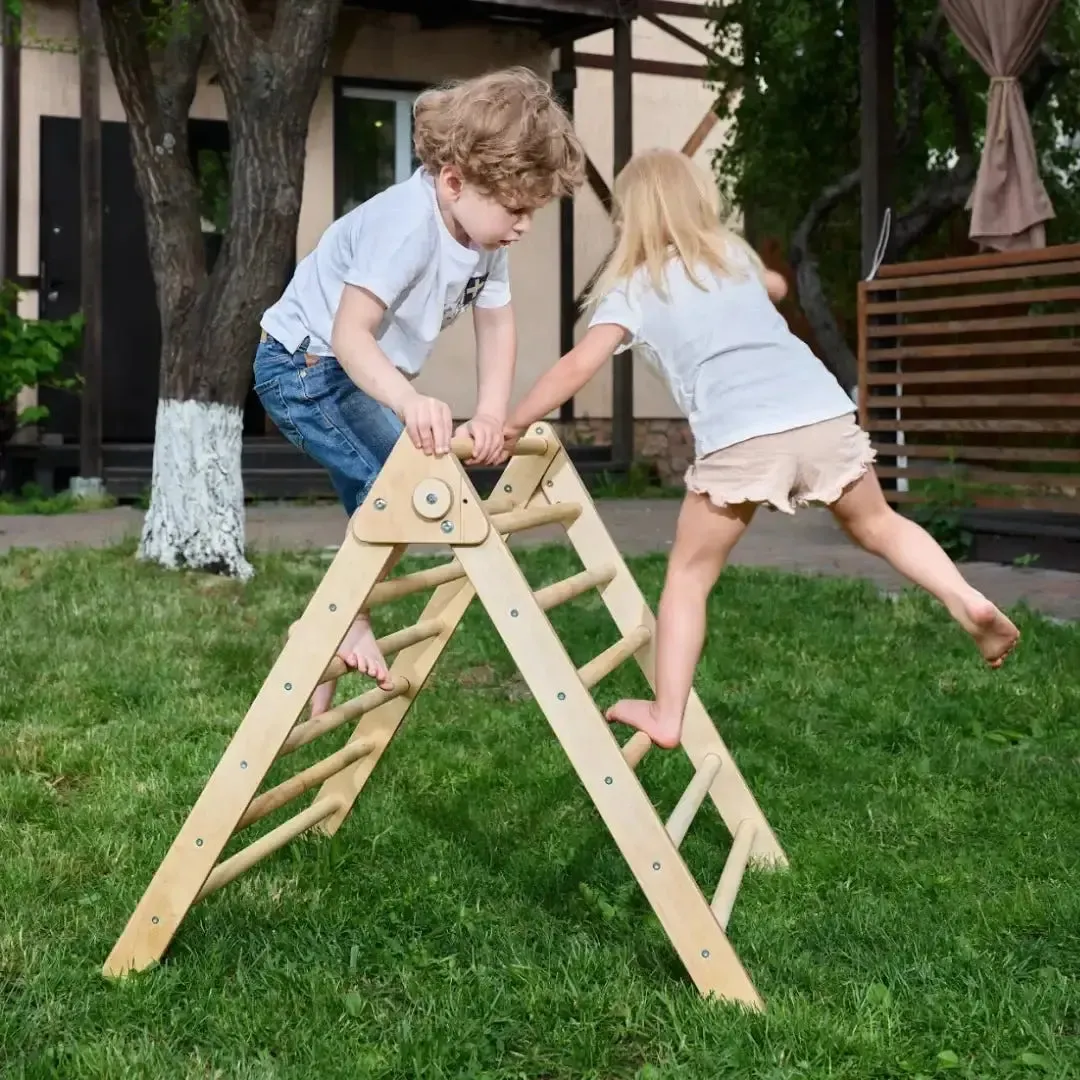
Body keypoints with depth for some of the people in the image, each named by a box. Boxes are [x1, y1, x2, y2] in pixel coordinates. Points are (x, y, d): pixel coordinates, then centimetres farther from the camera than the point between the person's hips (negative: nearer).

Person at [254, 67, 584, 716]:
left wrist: (492, 415, -17)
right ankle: (348, 623, -6)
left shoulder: (485, 232, -5)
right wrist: (409, 401, -52)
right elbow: (348, 333, -36)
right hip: (305, 362, -10)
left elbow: (498, 325, -2)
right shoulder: (408, 224, -31)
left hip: (355, 371, 10)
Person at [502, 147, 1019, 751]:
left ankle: (667, 716, 8)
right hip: (826, 413, 4)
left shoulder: (631, 289, 12)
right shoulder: (734, 254, 25)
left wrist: (514, 425, 8)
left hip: (740, 438, -4)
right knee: (876, 523, 28)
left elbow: (578, 368, 0)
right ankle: (968, 600, 8)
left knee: (690, 573, 12)